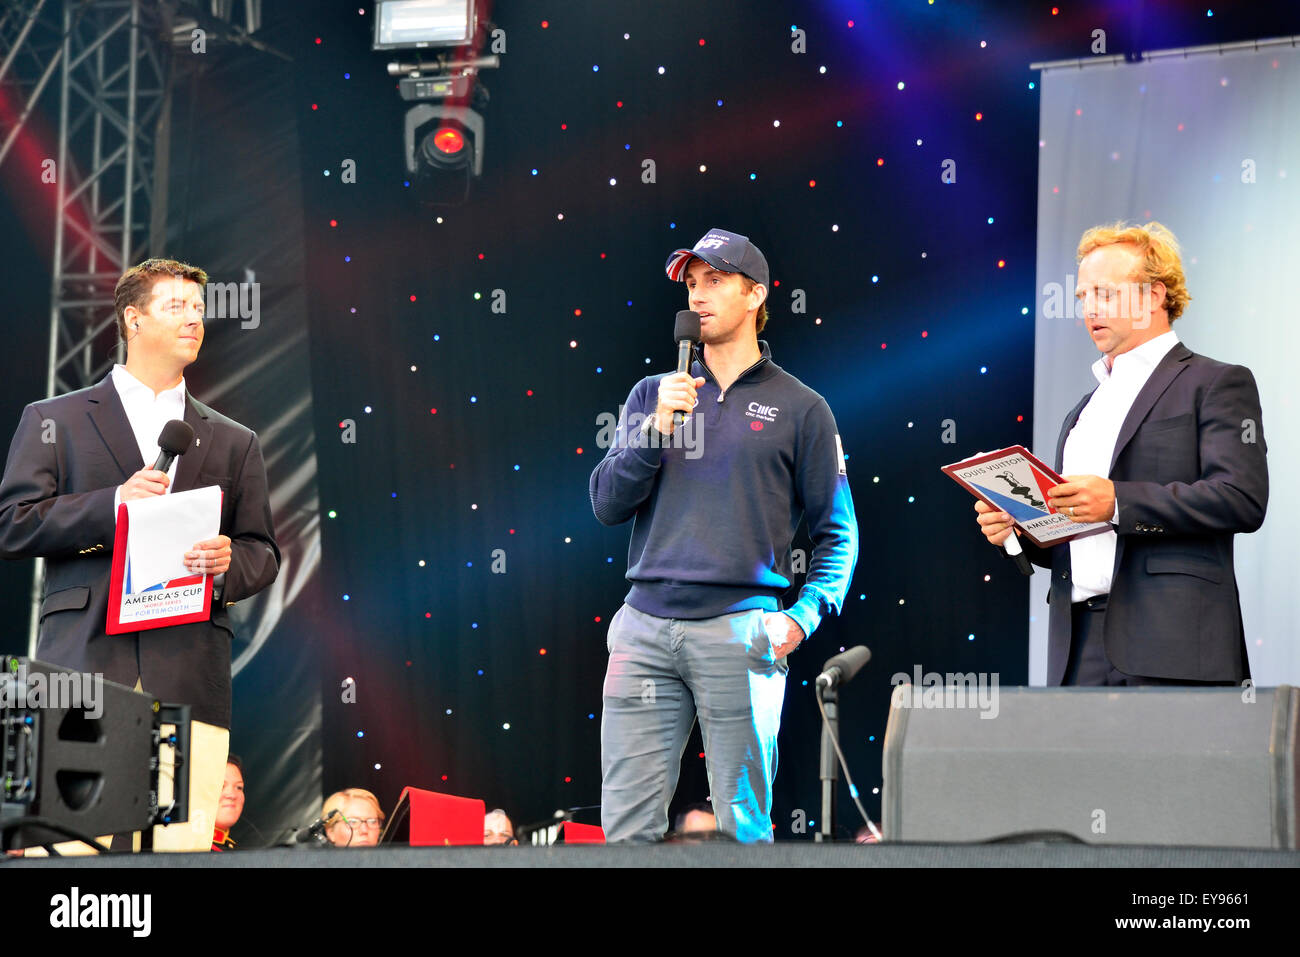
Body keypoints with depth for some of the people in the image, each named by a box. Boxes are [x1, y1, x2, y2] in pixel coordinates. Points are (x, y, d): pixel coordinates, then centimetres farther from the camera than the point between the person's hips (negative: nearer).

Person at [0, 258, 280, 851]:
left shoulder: (233, 442, 23)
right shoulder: (54, 420, 15)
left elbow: (263, 553, 21)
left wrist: (228, 563, -3)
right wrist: (112, 505, -6)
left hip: (189, 669, 2)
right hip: (85, 663, -2)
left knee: (185, 841, -9)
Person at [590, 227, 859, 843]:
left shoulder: (800, 409, 7)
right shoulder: (653, 395, 17)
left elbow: (837, 533, 7)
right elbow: (607, 504, 9)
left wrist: (802, 618, -7)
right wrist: (658, 426, -4)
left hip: (739, 630, -3)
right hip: (645, 629, 3)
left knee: (742, 827, -1)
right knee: (627, 827, 1)